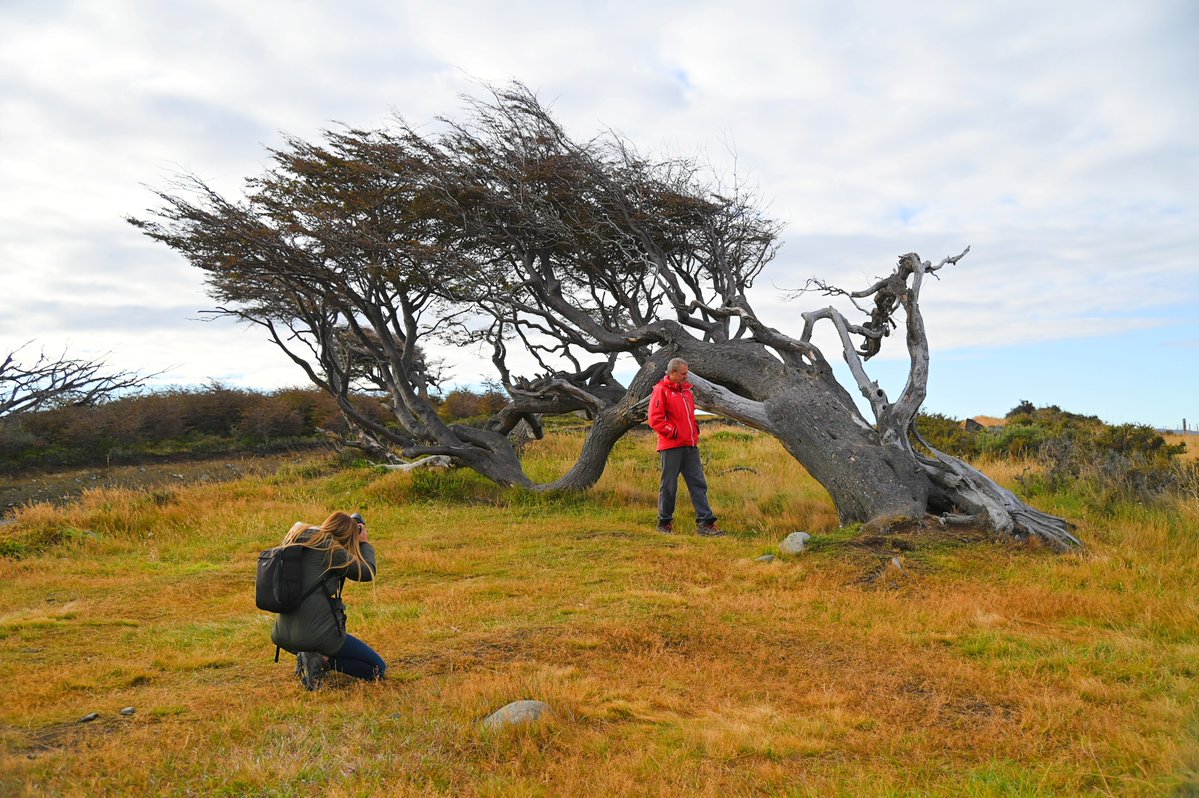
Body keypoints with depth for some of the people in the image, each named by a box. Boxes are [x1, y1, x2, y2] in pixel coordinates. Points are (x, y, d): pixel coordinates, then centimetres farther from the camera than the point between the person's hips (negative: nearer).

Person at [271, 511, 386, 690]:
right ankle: (323, 660, -11)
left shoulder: (294, 538, 4)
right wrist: (364, 543, 13)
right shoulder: (332, 551, -13)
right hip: (318, 634, -8)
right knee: (378, 669, 4)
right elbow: (368, 572, -3)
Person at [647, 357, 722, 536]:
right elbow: (655, 420, -13)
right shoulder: (661, 390, -5)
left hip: (691, 446, 7)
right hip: (671, 447, -7)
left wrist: (695, 431, 15)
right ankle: (664, 522, 15)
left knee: (698, 484, 3)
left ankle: (705, 522, 3)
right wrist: (673, 432, -14)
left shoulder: (686, 391, 19)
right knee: (669, 486, 2)